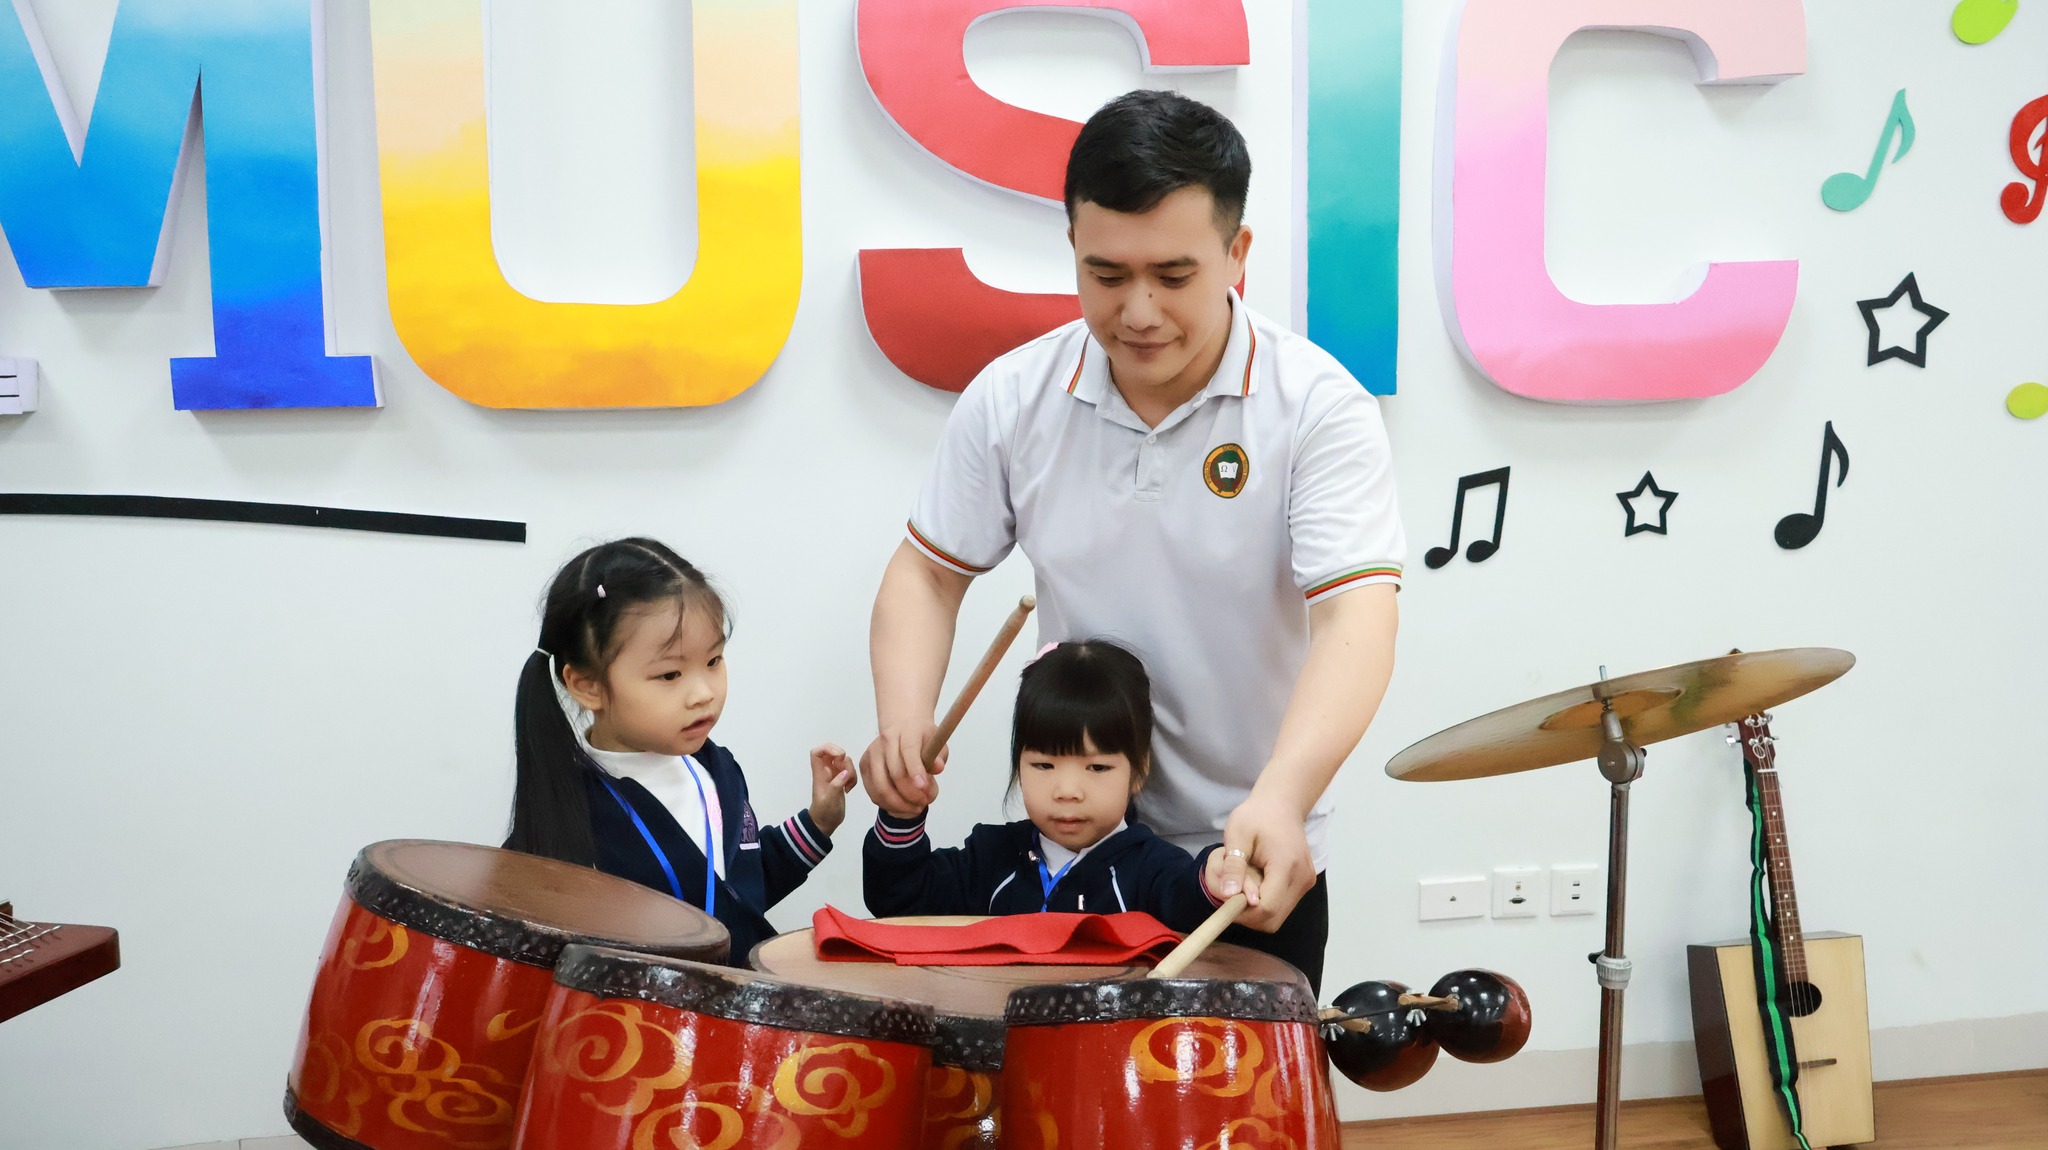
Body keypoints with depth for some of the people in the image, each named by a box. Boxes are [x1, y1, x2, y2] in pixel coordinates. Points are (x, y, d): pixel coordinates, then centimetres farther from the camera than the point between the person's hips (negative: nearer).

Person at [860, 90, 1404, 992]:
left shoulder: (1317, 408, -17)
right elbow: (929, 570, 3)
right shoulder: (1013, 398, -6)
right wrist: (903, 719, -16)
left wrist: (1281, 799, -44)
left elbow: (1356, 619, -27)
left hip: (1257, 864, -2)